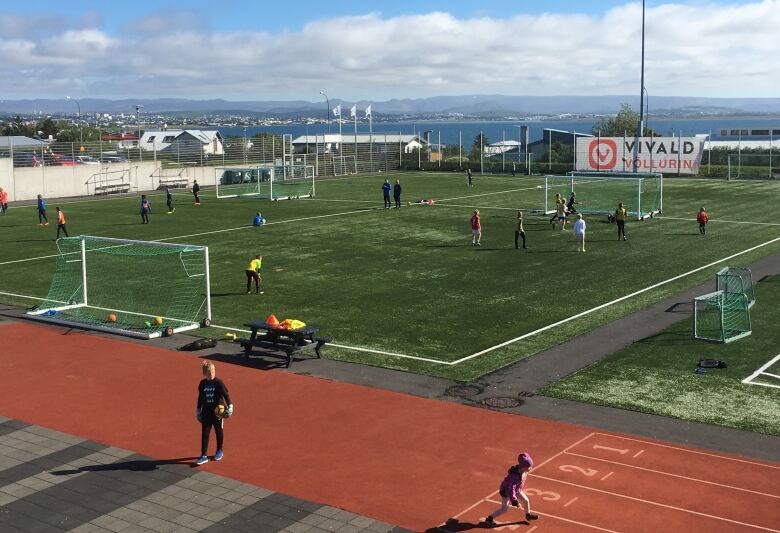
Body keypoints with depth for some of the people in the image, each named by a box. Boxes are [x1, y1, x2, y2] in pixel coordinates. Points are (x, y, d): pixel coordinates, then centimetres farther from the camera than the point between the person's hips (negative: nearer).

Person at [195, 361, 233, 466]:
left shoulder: (219, 383, -11)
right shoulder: (202, 383, 1)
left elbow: (226, 394, -11)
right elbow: (200, 398, 11)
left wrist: (230, 405, -22)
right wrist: (198, 410, 16)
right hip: (206, 413, 3)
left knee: (219, 431, 13)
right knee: (205, 433, -1)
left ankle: (220, 451, 31)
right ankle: (204, 456, 0)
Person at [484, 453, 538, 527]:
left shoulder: (524, 471, -17)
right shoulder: (515, 476, -42)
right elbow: (511, 490, -37)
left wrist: (520, 489, 21)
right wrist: (515, 502, -31)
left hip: (516, 489, 8)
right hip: (506, 491, -8)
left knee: (526, 500, 15)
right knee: (504, 509, 0)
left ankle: (528, 515, 41)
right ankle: (489, 519, 18)